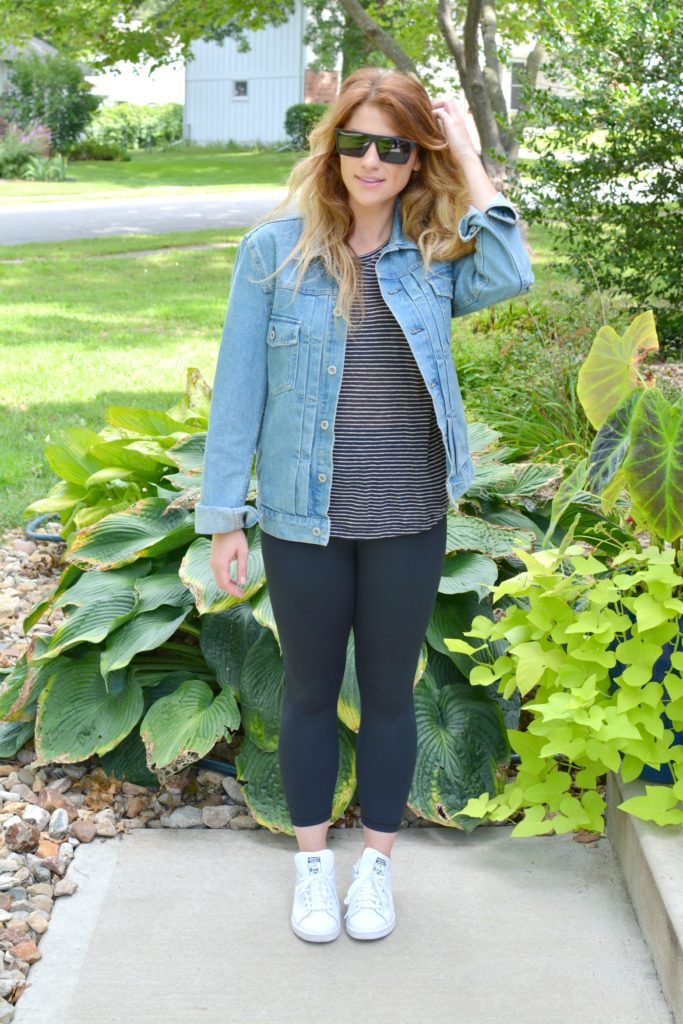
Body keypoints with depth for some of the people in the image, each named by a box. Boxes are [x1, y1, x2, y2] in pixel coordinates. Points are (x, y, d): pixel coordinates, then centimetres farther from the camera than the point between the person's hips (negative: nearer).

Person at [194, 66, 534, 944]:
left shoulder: (434, 255, -1)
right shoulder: (275, 249, -5)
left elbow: (508, 278, -23)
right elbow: (238, 388, -3)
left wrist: (466, 158, -13)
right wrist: (224, 515, -4)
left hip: (409, 524, 1)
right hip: (303, 521, -1)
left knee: (388, 692, 14)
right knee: (310, 691, 15)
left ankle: (376, 864, 34)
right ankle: (313, 863, 34)